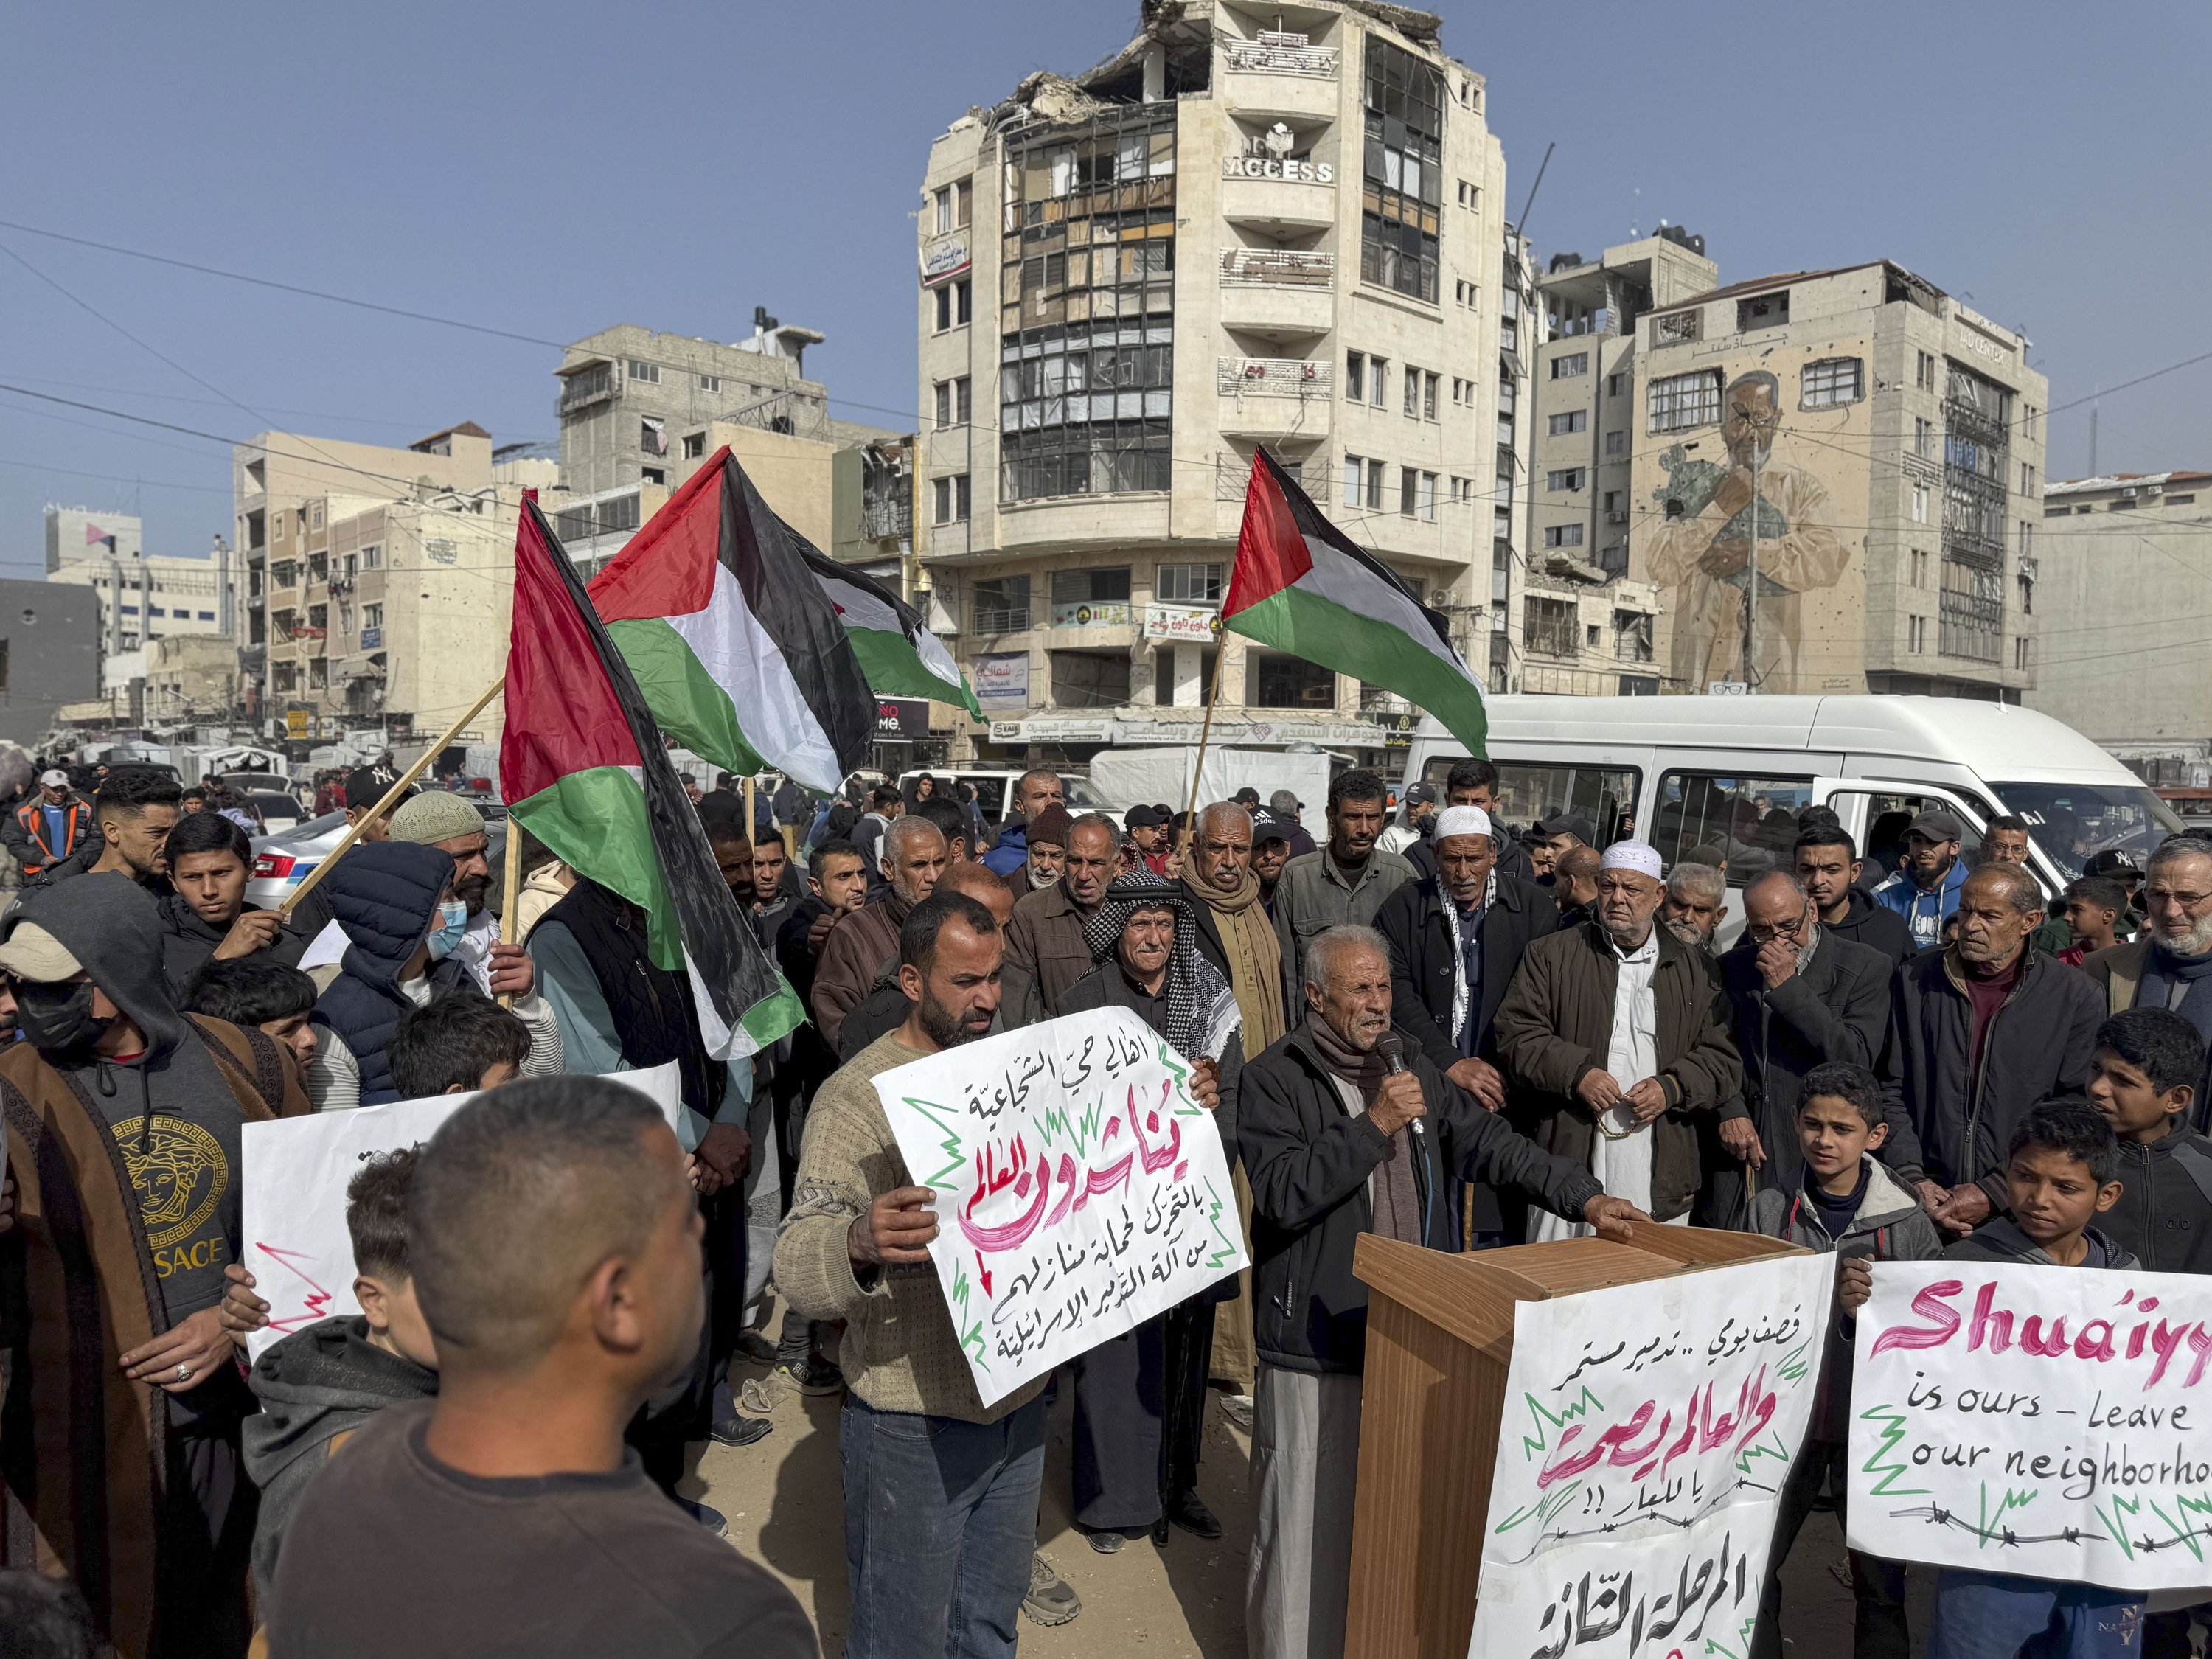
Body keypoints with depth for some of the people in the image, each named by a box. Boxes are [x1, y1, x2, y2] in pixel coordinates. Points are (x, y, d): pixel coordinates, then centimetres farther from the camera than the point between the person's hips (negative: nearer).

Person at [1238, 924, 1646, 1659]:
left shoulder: (1408, 1066, 10)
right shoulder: (1273, 1079, -9)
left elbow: (1486, 1143, 6)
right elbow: (1283, 1193, -20)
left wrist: (1584, 1197, -5)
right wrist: (1373, 1125, -24)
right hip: (1315, 1344, -6)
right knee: (1308, 1525, 3)